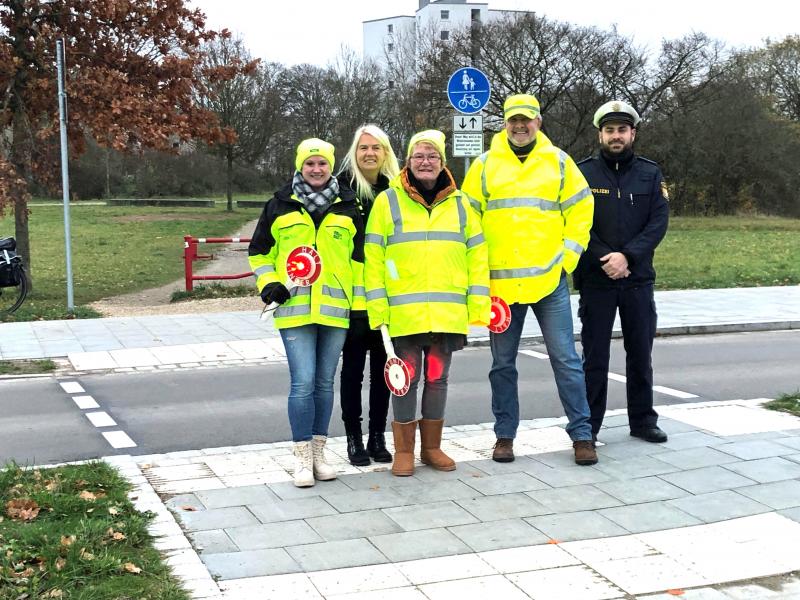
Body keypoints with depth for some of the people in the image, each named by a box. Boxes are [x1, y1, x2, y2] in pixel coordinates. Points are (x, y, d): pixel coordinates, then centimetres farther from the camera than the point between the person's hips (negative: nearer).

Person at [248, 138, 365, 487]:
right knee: (303, 382, -8)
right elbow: (259, 251, 14)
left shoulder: (347, 208, 10)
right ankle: (303, 458, 3)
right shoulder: (280, 206, 6)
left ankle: (318, 454, 20)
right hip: (294, 308, -2)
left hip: (335, 309, 2)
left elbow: (359, 258, 13)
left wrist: (360, 304, 6)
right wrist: (269, 283, -2)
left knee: (325, 383, 9)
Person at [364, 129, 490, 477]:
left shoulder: (460, 204, 10)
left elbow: (477, 256, 8)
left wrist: (478, 305, 1)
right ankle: (404, 450, 15)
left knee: (437, 379, 11)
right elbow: (374, 258, -1)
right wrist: (377, 308, -8)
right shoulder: (388, 201, 2)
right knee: (406, 379, 2)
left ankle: (431, 447, 24)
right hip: (403, 313, -2)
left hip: (448, 313, 3)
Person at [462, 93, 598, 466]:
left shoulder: (559, 162, 6)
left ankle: (582, 434, 10)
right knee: (502, 363, 9)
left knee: (565, 359, 1)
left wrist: (567, 257, -2)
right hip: (499, 281, 1)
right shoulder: (485, 165, 5)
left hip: (550, 279, -1)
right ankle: (505, 435, 20)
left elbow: (580, 212, 7)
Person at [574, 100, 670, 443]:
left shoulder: (650, 174, 5)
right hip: (595, 281, -2)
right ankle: (588, 426, 11)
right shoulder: (583, 173, 0)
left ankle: (642, 421, 23)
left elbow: (659, 222, -3)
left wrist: (627, 256, -16)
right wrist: (604, 260, -15)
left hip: (638, 279, 2)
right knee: (595, 357, 2)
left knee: (641, 354, 10)